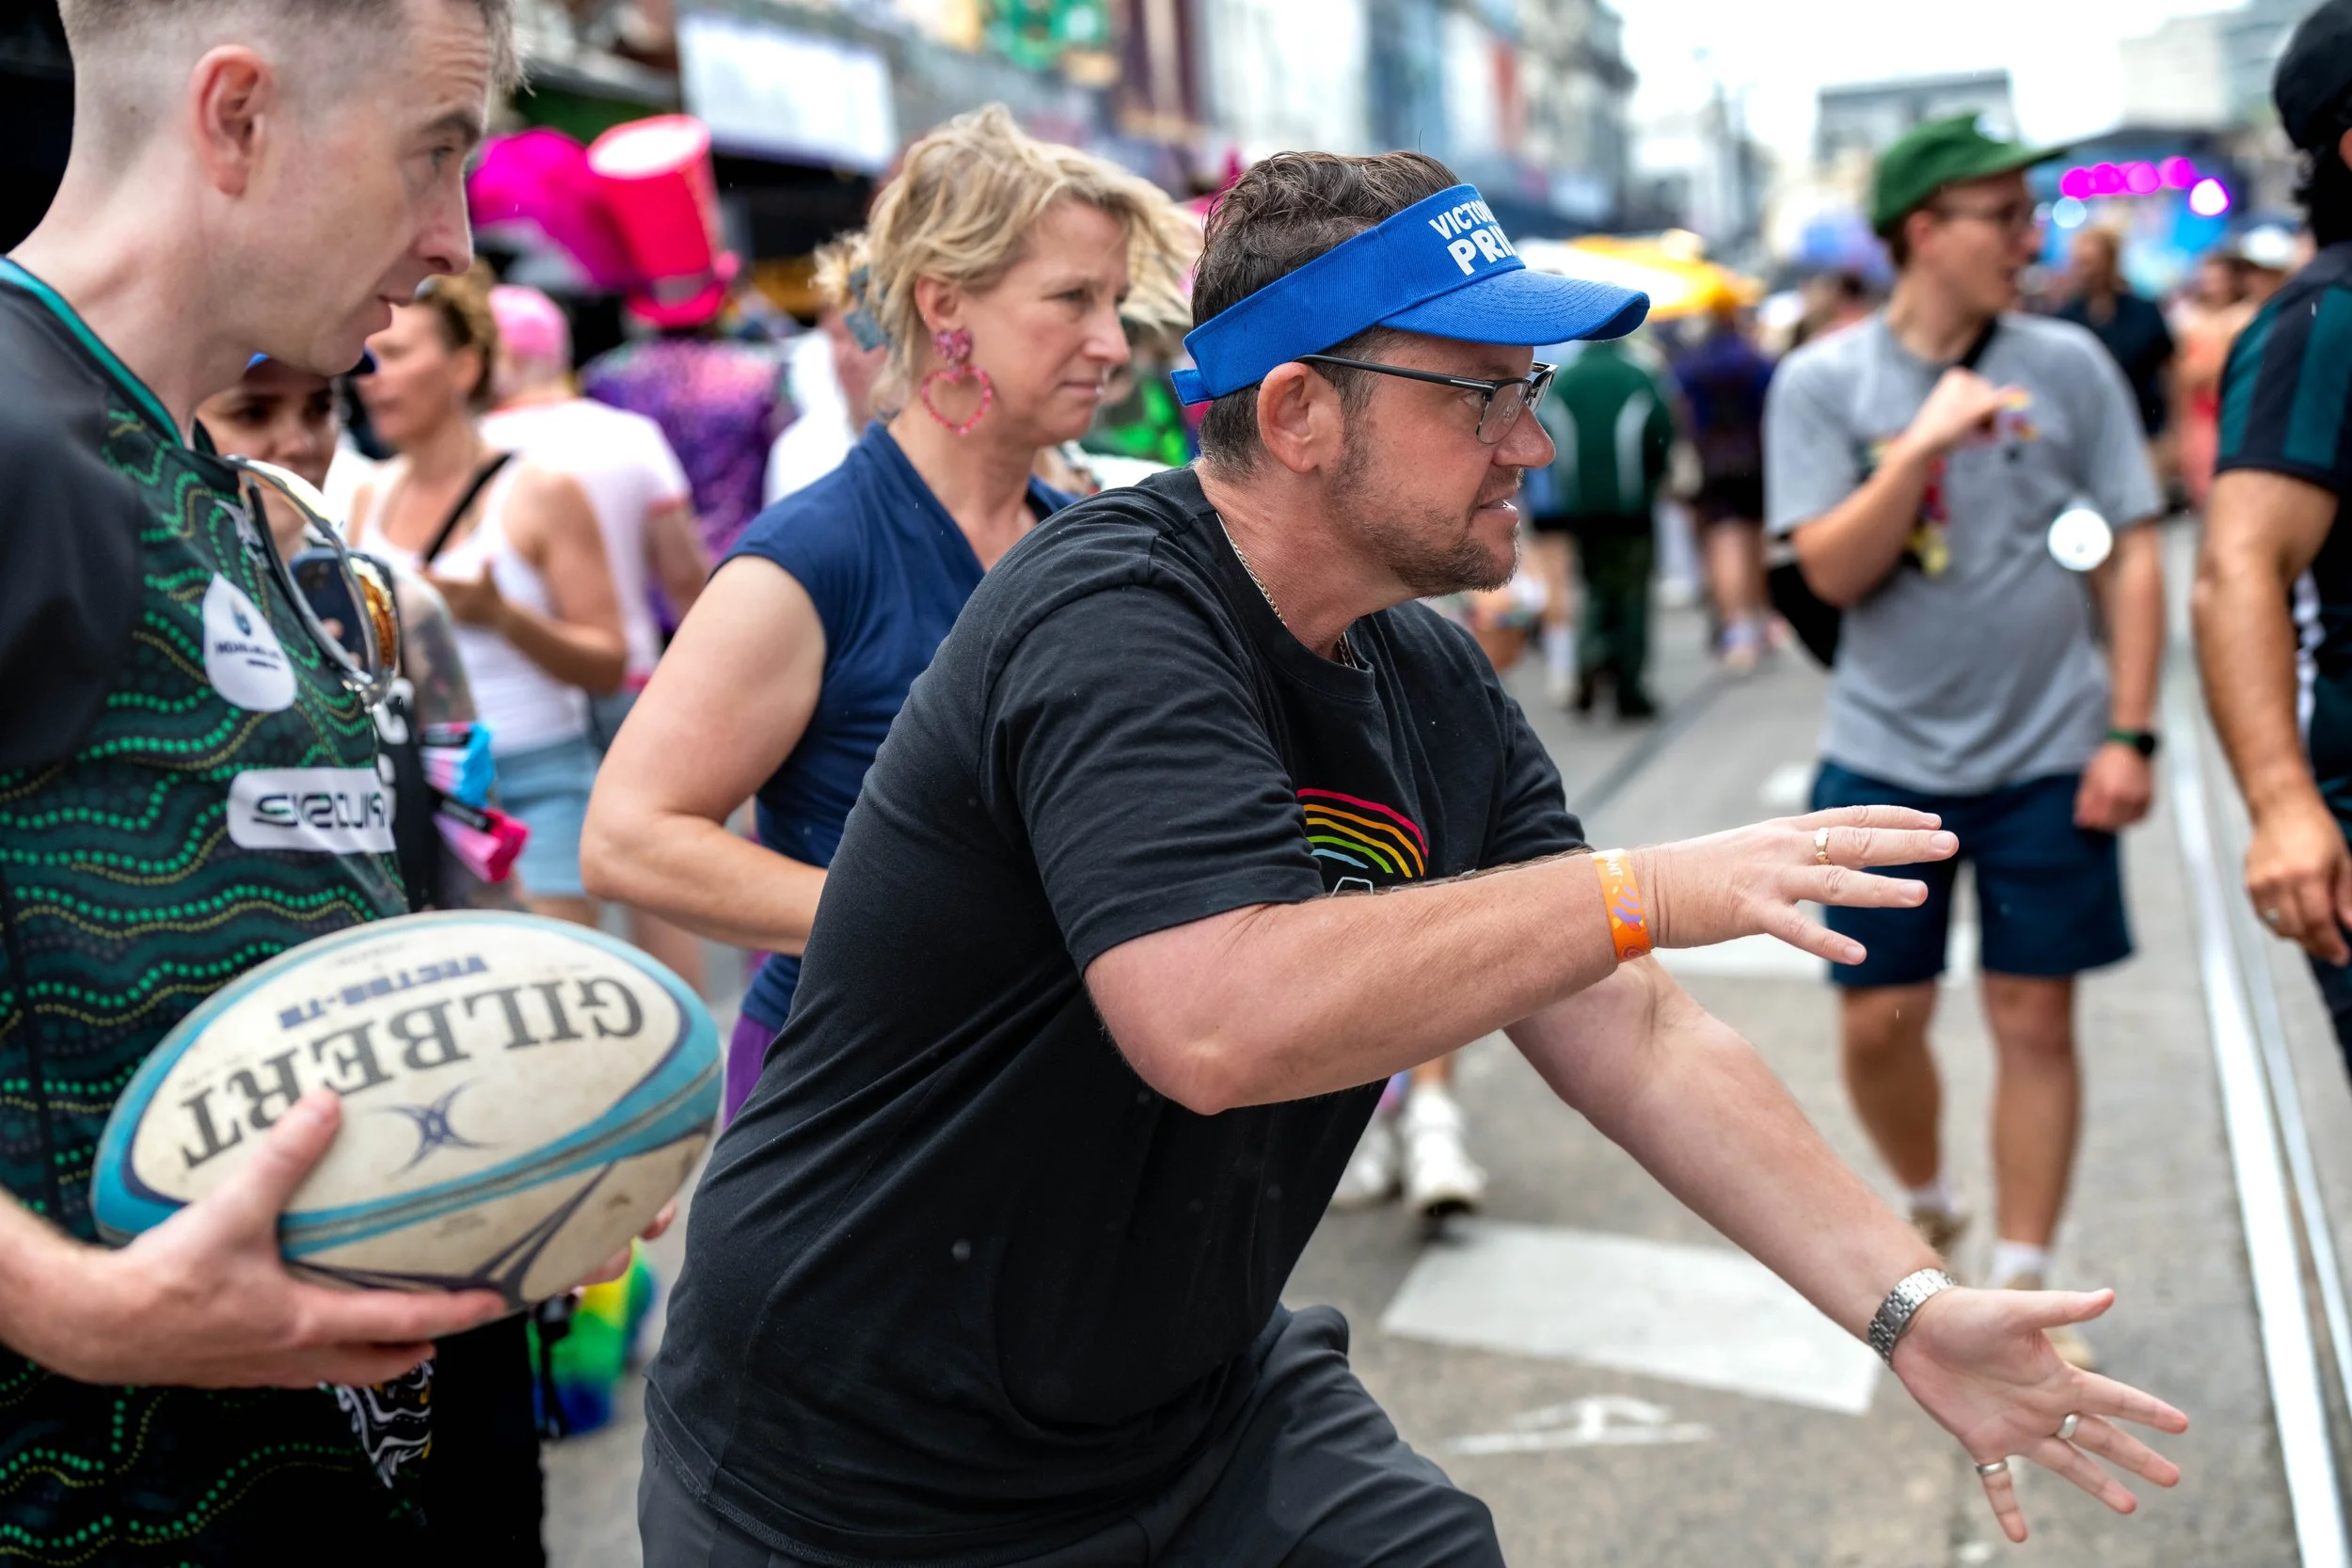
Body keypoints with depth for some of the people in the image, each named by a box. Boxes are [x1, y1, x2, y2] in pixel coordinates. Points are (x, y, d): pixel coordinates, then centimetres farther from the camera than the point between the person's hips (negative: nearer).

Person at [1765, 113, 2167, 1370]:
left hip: (2048, 758, 1)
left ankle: (2021, 1281, 19)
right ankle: (1926, 1205, 32)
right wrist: (1923, 445, -22)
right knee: (1879, 1017, 4)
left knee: (2033, 1016, 5)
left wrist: (2129, 733, -5)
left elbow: (2131, 554, 2)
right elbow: (1832, 570, -9)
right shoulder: (1823, 380, -3)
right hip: (1885, 758, 0)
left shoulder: (2068, 364, 0)